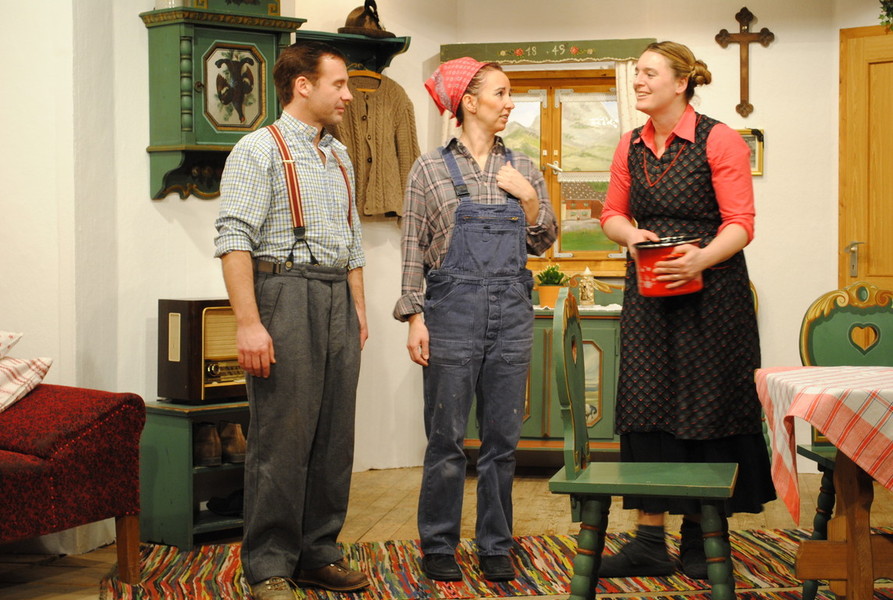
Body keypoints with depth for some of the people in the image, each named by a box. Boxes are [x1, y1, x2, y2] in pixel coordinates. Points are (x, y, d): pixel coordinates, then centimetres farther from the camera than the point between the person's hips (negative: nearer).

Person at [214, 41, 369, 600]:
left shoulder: (339, 156, 19)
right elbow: (235, 240, -13)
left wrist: (358, 308, 16)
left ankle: (319, 553, 18)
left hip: (337, 298, 7)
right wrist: (248, 322, -20)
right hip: (284, 292, -7)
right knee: (282, 437, -6)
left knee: (335, 434, 7)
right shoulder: (259, 150, -4)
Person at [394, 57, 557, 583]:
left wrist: (529, 197, -2)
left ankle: (496, 545, 19)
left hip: (512, 312, 4)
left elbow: (542, 243, 14)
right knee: (447, 437, 2)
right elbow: (414, 249, -1)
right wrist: (414, 316, -7)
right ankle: (439, 545, 15)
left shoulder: (522, 170, 10)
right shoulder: (431, 168, 0)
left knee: (503, 437, 7)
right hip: (453, 309, -3)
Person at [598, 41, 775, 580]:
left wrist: (701, 258, -27)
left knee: (706, 411, 2)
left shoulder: (720, 141, -7)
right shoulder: (631, 146, 10)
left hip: (708, 292, -5)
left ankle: (701, 536, 16)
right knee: (645, 410, 3)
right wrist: (631, 234, -7)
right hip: (648, 293, 5)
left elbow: (740, 224, -11)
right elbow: (612, 214, 15)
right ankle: (649, 542, 10)